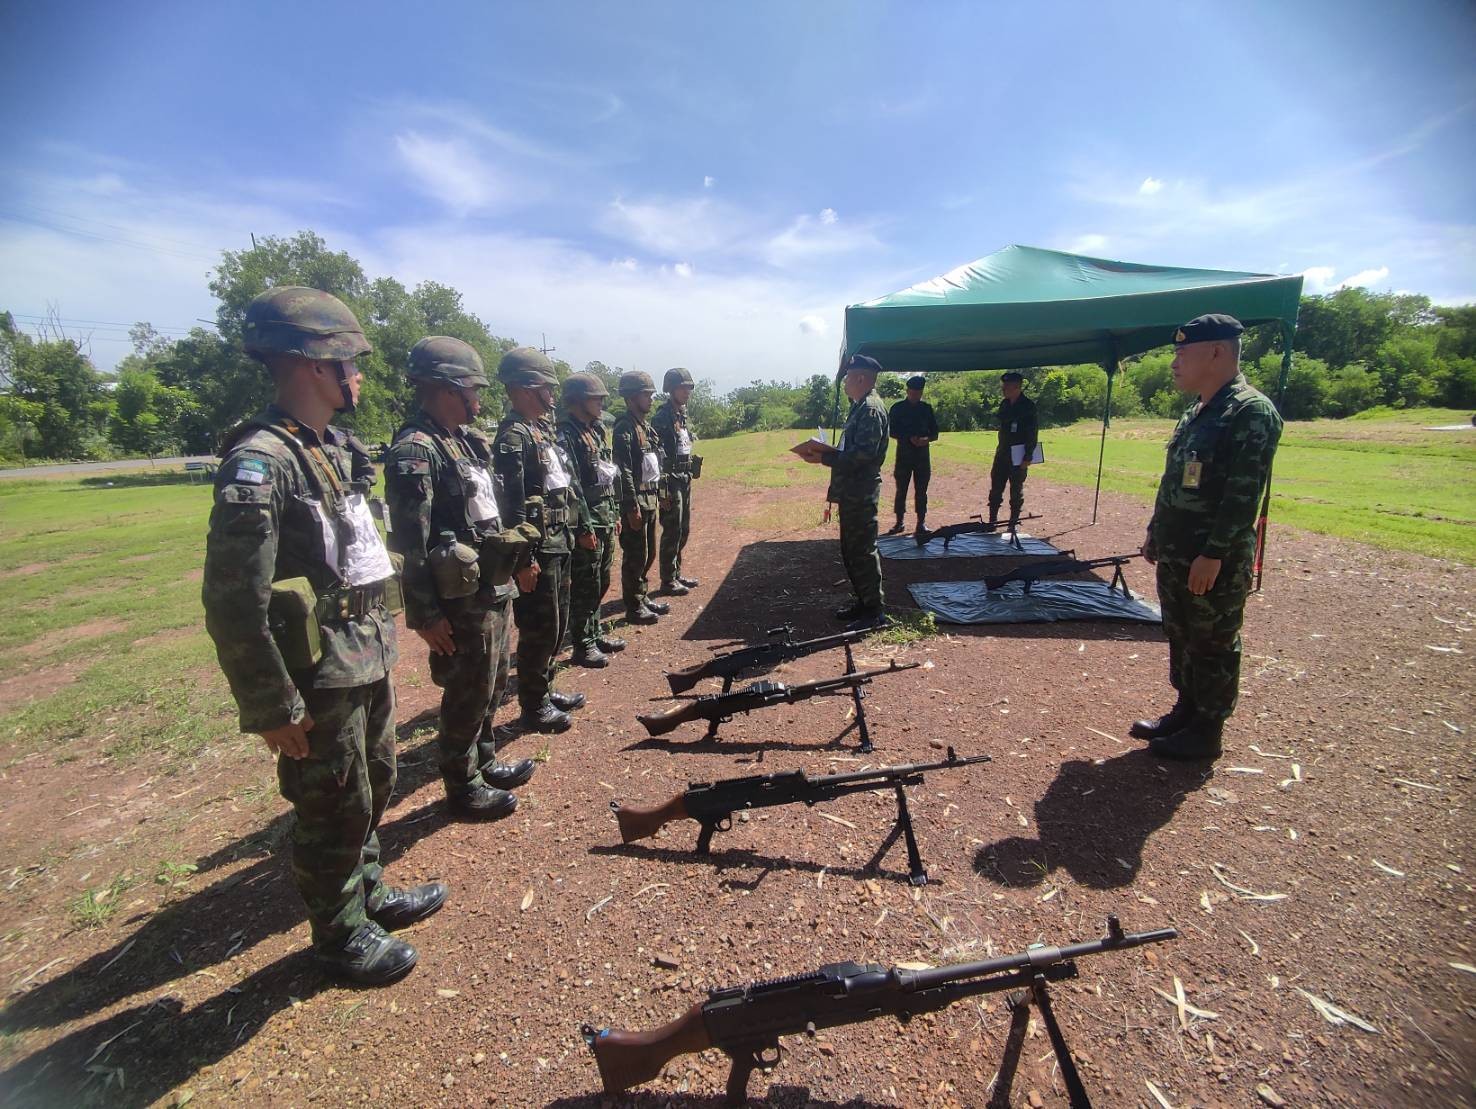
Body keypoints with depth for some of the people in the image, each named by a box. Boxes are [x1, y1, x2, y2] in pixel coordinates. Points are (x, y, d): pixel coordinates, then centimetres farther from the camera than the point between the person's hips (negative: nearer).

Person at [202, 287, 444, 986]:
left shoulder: (331, 448, 8)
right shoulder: (260, 462, -21)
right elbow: (233, 604, -22)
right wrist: (272, 709, -18)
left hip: (368, 664, 9)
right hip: (319, 681, -9)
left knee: (374, 787, 23)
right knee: (336, 811, 10)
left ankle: (367, 893, 46)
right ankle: (340, 937, 34)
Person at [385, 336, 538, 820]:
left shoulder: (467, 440, 11)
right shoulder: (415, 451, -17)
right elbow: (410, 543, -21)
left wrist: (518, 554, 20)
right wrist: (425, 614, -20)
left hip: (495, 590, 9)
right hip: (461, 600, -9)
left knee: (492, 686, 21)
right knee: (468, 695, 6)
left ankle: (484, 762, 40)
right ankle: (463, 787, 24)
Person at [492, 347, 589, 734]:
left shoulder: (545, 430, 14)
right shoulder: (513, 436, -15)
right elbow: (511, 502, -21)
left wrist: (583, 526, 21)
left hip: (560, 544, 10)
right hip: (539, 549, -10)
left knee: (557, 623, 19)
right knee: (539, 629, 1)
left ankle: (545, 689, 35)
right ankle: (534, 707, 16)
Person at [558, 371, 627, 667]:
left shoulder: (599, 430, 12)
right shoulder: (566, 436, -15)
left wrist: (615, 513, 18)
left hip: (605, 518, 9)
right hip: (586, 521, -9)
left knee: (601, 582, 18)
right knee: (584, 586, 1)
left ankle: (595, 633, 32)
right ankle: (582, 646, 13)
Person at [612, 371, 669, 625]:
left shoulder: (645, 425, 14)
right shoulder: (624, 428, -15)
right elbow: (624, 472, -20)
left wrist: (659, 494, 16)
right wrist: (632, 508, -22)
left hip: (650, 499, 9)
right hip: (635, 501, -9)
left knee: (648, 553, 17)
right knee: (635, 556, -1)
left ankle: (644, 598, 29)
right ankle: (634, 608, 9)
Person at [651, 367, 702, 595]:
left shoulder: (682, 416, 13)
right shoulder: (662, 418, -14)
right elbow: (657, 456, -18)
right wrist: (663, 490, -21)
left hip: (685, 480, 9)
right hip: (671, 481, -9)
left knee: (683, 530, 14)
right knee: (672, 532, -3)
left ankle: (676, 574, 25)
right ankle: (668, 580, 7)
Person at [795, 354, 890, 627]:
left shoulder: (870, 409, -14)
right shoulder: (861, 407, 18)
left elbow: (863, 453, -24)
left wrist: (824, 457, -19)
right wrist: (826, 453, 5)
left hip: (861, 494, -10)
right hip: (852, 492, 10)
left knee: (863, 552, -4)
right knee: (851, 551, 16)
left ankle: (874, 611, 5)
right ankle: (863, 603, 27)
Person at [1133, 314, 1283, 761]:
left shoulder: (1251, 411, -15)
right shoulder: (1196, 413, 14)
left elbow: (1243, 493, -21)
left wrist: (1214, 554, -23)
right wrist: (1155, 532, 19)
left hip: (1214, 562, -9)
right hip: (1174, 555, 9)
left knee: (1212, 647, 4)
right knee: (1181, 639, 18)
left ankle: (1206, 732, 18)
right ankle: (1185, 712, 34)